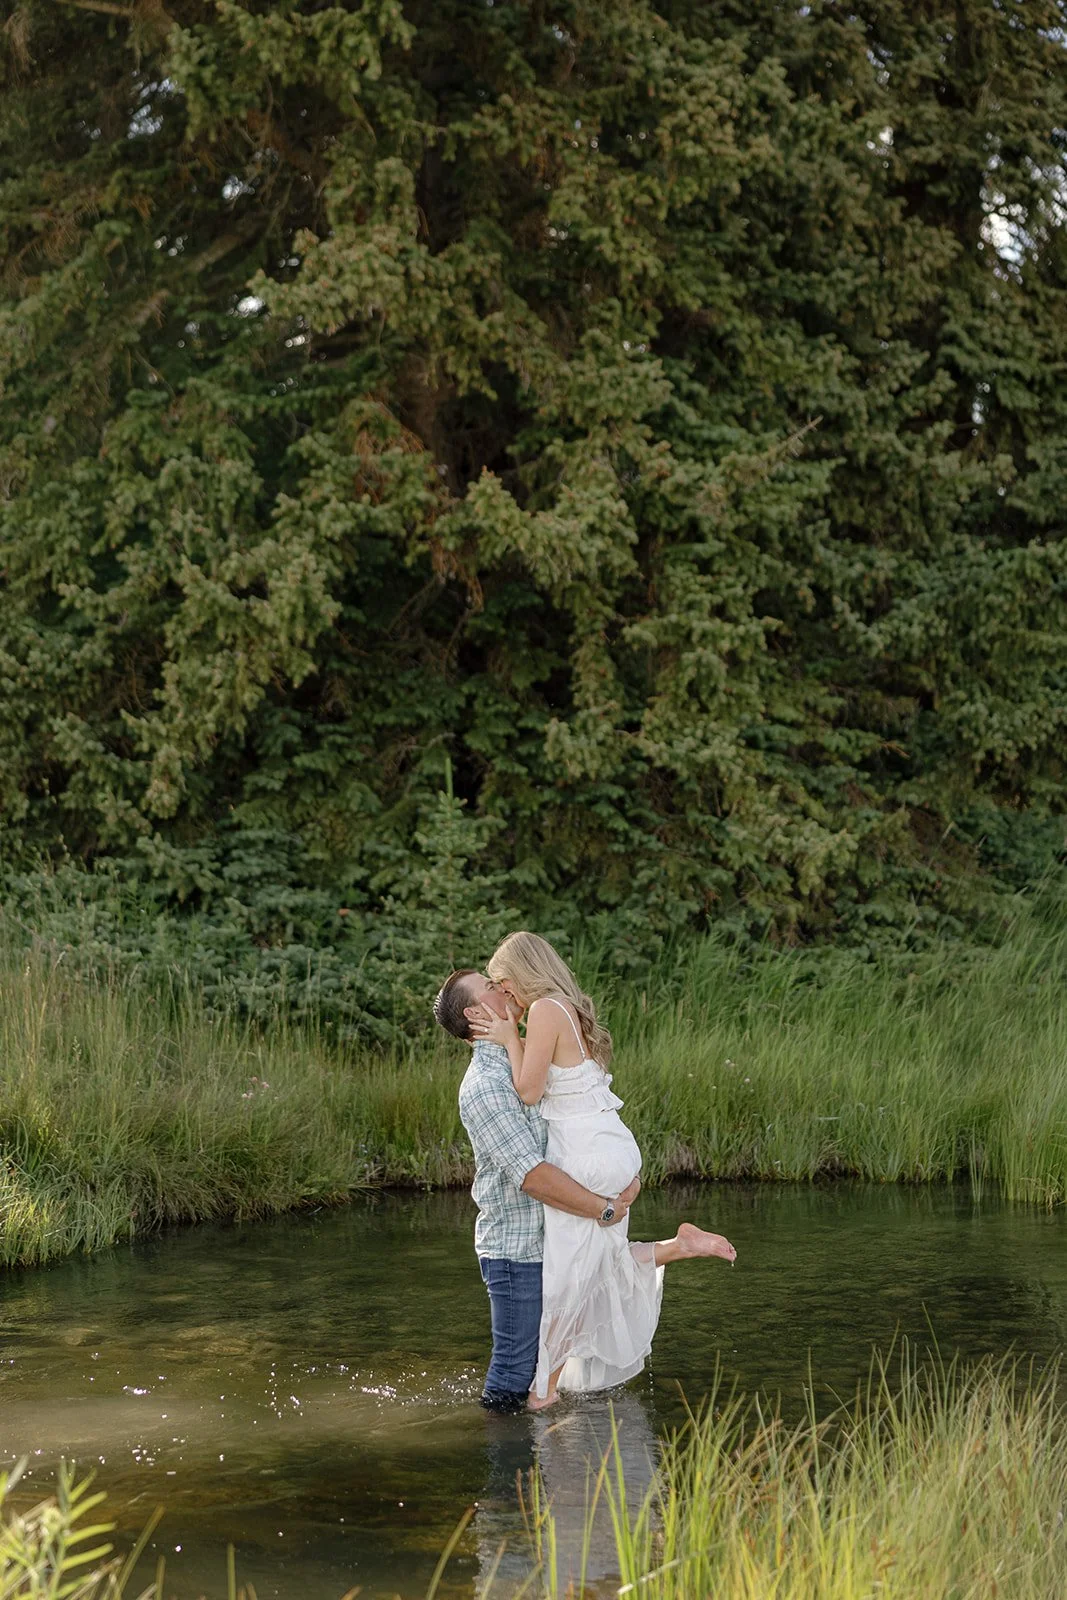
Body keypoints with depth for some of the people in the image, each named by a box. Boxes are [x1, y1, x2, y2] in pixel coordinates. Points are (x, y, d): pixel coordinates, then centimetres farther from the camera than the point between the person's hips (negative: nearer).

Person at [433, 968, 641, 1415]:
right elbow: (532, 1176, -25)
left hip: (544, 1243, 9)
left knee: (533, 1359, 19)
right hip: (516, 1250, -9)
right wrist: (603, 1209, -19)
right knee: (514, 1367, 0)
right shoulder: (485, 1086, -20)